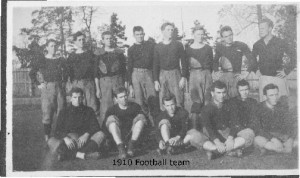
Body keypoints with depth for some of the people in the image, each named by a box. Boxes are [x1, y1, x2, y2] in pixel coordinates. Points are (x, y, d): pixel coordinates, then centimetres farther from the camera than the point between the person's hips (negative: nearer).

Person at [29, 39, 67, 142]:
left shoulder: (61, 61, 8)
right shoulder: (42, 61, 0)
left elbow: (65, 74, 21)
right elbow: (31, 74, 5)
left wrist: (64, 82, 8)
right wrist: (38, 84, 0)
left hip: (60, 88, 3)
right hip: (47, 88, -3)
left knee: (61, 112, 3)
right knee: (47, 112, -4)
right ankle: (47, 136, 3)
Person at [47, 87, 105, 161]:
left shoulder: (89, 111, 11)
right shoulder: (64, 112, 9)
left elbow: (95, 127, -1)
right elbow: (58, 131, -1)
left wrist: (86, 135, -22)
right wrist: (66, 138, -24)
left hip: (84, 140, 1)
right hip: (69, 142, -1)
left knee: (100, 135, -24)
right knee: (51, 141, -26)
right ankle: (82, 154, -41)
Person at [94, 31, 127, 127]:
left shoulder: (119, 53, 9)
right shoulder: (99, 54, 6)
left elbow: (124, 69, 11)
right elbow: (96, 73, 6)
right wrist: (97, 88, 1)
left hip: (118, 80, 1)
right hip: (104, 82, -1)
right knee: (105, 109, -6)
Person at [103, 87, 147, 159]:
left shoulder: (135, 106, 13)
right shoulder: (112, 110, 8)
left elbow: (144, 120, 4)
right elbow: (105, 127, -1)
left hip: (133, 135, 1)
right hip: (118, 138, -1)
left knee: (140, 117, -18)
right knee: (111, 119, -24)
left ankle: (131, 146, -30)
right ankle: (121, 148, -39)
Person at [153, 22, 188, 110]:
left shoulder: (178, 45, 4)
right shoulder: (157, 47, 9)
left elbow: (184, 62, 4)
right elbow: (155, 64, 11)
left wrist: (183, 77, -4)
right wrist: (156, 80, 3)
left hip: (175, 74, -1)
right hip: (162, 74, 2)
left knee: (178, 100, -6)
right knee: (163, 102, -1)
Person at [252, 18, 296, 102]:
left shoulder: (280, 43, -5)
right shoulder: (257, 45, 6)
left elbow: (294, 57, -3)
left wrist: (286, 71, -5)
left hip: (278, 78, -3)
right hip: (264, 78, 3)